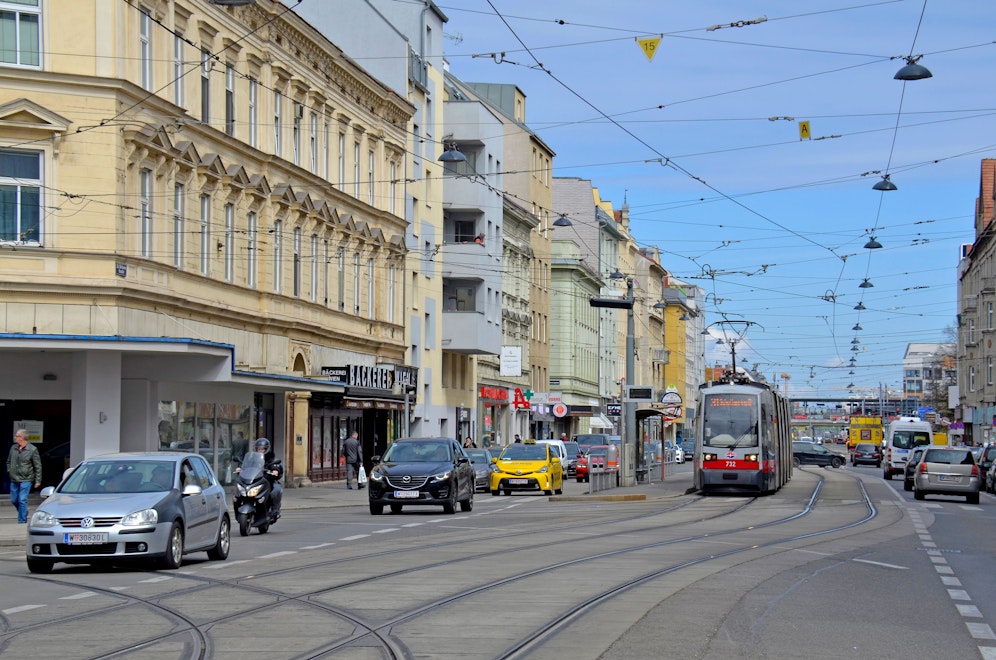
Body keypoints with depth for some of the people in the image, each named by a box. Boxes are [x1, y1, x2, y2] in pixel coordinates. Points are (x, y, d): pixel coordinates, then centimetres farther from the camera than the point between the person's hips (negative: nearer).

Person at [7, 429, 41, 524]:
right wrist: (9, 471, 7)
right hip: (14, 479, 5)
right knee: (14, 500, 11)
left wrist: (38, 480, -6)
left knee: (22, 500, -10)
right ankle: (24, 513, 35)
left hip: (26, 480, -5)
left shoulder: (32, 450, -8)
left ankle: (22, 521, -2)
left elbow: (38, 466, -4)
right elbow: (8, 461, 22)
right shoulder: (13, 448, 5)